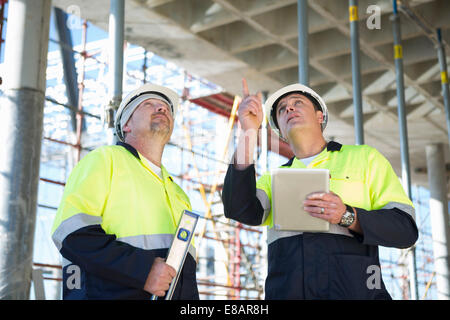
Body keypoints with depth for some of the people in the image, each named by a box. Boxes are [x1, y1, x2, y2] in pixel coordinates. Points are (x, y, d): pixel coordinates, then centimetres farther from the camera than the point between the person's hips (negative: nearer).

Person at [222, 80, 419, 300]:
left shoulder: (364, 157, 14)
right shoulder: (271, 179, 21)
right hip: (284, 291, 2)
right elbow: (242, 211, 1)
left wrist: (347, 216, -10)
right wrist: (249, 133, 0)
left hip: (354, 290, -2)